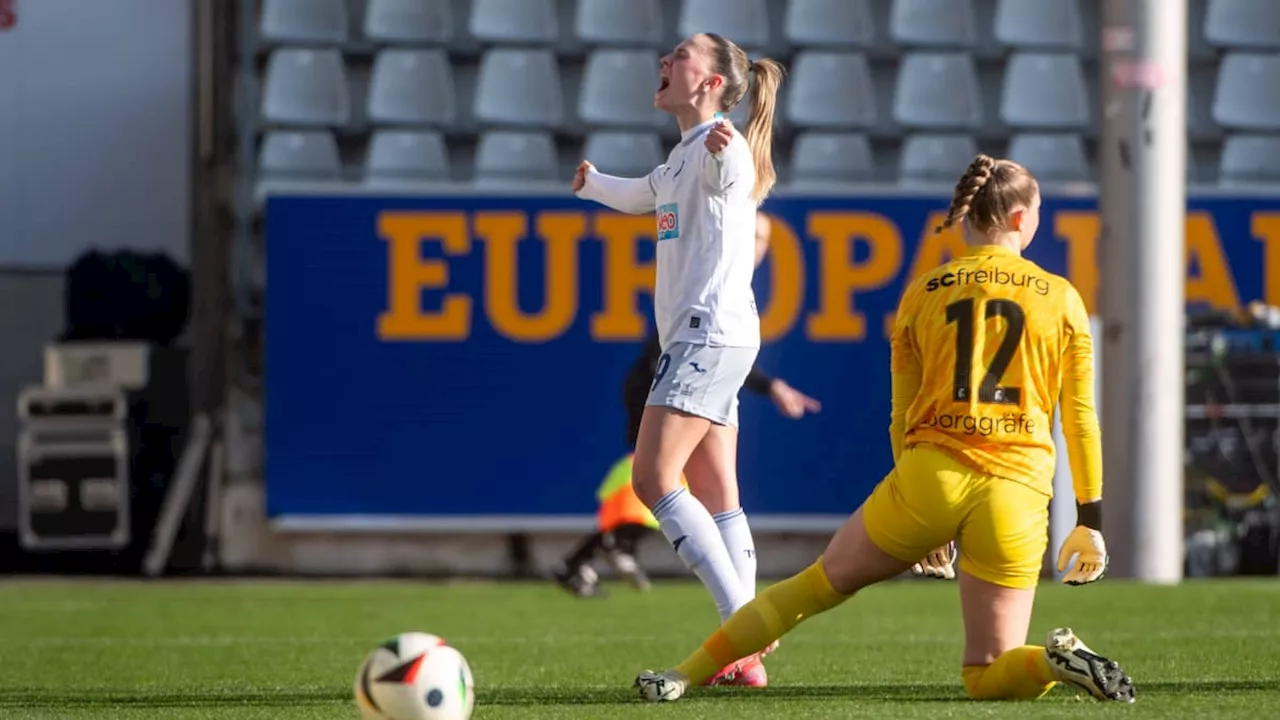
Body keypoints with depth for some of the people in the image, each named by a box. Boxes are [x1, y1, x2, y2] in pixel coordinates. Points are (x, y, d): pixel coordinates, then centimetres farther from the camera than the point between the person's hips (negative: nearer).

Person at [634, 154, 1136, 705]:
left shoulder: (923, 294, 9)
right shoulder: (1062, 299, 7)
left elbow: (902, 418, 12)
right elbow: (1081, 419, 6)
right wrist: (1089, 521, 11)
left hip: (930, 474, 0)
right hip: (1016, 493, 0)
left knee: (816, 584, 18)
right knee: (986, 678, 8)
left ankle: (684, 677, 13)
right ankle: (1056, 660, -25)